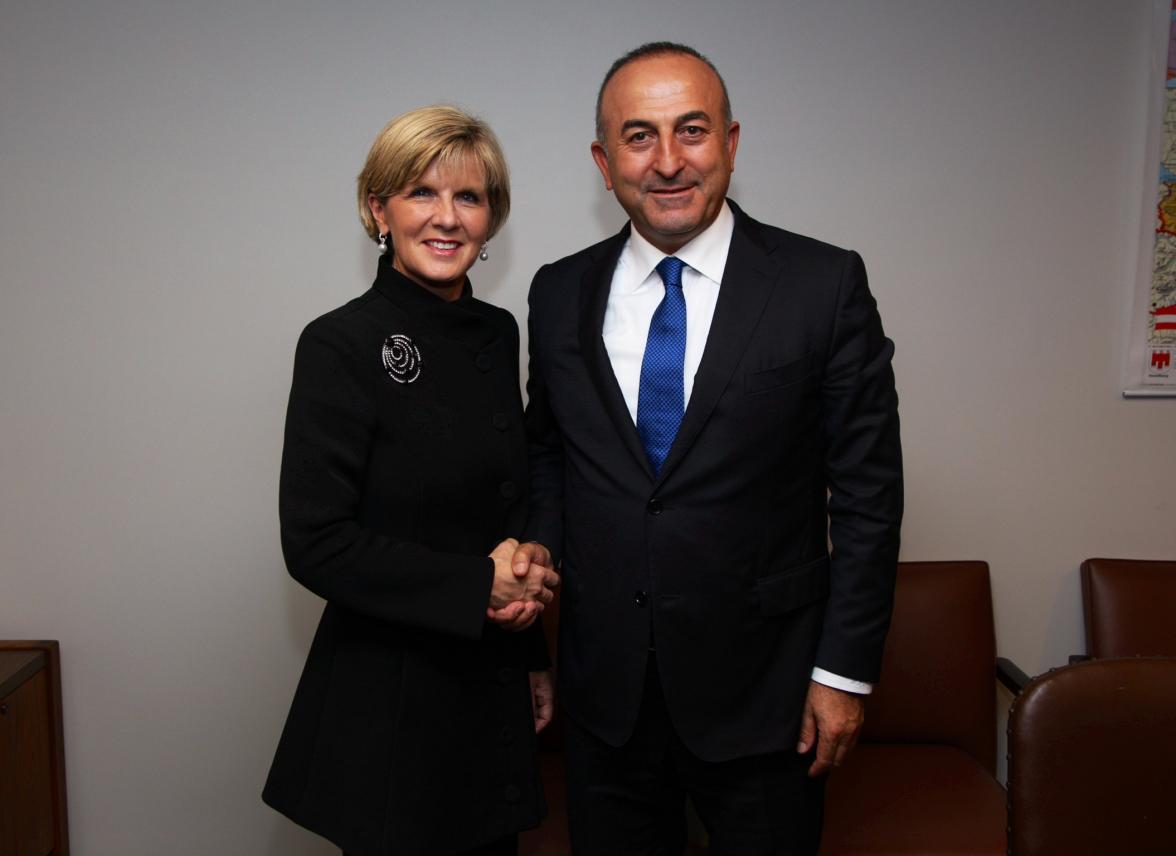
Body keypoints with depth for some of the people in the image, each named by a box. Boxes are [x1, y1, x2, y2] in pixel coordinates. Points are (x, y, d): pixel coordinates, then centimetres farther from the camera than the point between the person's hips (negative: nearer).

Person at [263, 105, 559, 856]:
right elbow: (315, 543, -17)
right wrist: (478, 584, -16)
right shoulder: (342, 345, -14)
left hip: (494, 686, 6)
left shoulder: (498, 333, 5)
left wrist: (533, 654, 10)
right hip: (390, 701, -6)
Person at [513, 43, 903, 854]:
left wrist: (845, 670, -7)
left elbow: (867, 491, -7)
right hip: (605, 685, 3)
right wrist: (538, 542, -5)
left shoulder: (825, 284, -9)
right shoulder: (559, 293, 1)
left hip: (760, 687, -2)